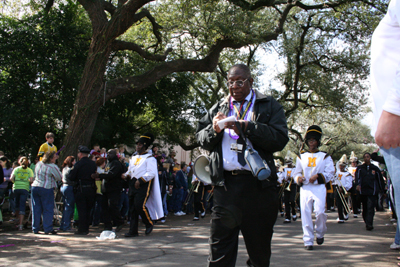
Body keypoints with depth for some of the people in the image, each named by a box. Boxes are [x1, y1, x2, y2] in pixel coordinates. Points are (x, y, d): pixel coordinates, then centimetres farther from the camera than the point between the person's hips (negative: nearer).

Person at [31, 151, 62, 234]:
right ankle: (48, 229, 1)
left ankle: (35, 229, 14)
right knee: (48, 210, 1)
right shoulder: (53, 167, -10)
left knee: (36, 209, 10)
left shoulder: (38, 164, 9)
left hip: (35, 187, 6)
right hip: (46, 189, -6)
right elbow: (59, 178, -6)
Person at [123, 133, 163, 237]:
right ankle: (133, 231, 11)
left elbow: (151, 173, -14)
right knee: (133, 208, 5)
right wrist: (126, 175, 3)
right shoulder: (134, 158, 19)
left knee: (140, 205, -18)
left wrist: (140, 180, -21)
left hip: (144, 185, -7)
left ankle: (149, 224, 6)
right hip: (133, 185, 8)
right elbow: (130, 170, 26)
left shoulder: (150, 158, -5)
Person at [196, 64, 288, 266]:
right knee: (220, 248, 0)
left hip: (258, 185, -2)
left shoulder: (269, 106, 7)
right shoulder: (218, 108, 18)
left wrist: (247, 127, -16)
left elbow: (280, 139, -6)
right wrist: (214, 129, -7)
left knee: (259, 247, 10)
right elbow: (201, 139, 14)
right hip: (225, 184, 2)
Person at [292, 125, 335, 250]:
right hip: (305, 188, 2)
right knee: (306, 214, -6)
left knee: (320, 212, -15)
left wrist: (318, 176, -12)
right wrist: (298, 178, -4)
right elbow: (297, 172, 20)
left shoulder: (325, 156, 11)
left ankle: (320, 234, 13)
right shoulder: (301, 156, 18)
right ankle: (308, 241, 0)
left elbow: (330, 173, 4)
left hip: (319, 188, -2)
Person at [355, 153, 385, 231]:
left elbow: (380, 179, 16)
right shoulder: (360, 168, 9)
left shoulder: (375, 168, 11)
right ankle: (367, 223, 22)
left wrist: (382, 190, 16)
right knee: (365, 208, 9)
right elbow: (357, 177, -8)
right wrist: (358, 184, -27)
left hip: (372, 191, -1)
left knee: (370, 208, -13)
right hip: (363, 191, 2)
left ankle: (369, 224, -18)